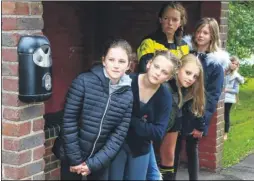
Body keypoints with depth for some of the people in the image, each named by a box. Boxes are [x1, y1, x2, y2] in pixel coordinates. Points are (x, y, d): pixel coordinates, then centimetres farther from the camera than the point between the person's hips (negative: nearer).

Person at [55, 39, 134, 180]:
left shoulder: (128, 95, -5)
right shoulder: (84, 82, -14)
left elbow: (119, 135, -5)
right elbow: (69, 121, -13)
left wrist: (94, 163, -11)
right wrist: (75, 159, -12)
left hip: (100, 159, 2)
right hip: (73, 156, -2)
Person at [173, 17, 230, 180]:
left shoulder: (216, 63, -6)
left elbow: (213, 96, -8)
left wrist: (202, 123, -13)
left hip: (196, 115, -3)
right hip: (177, 111, 3)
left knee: (192, 149, 8)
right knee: (174, 148, 8)